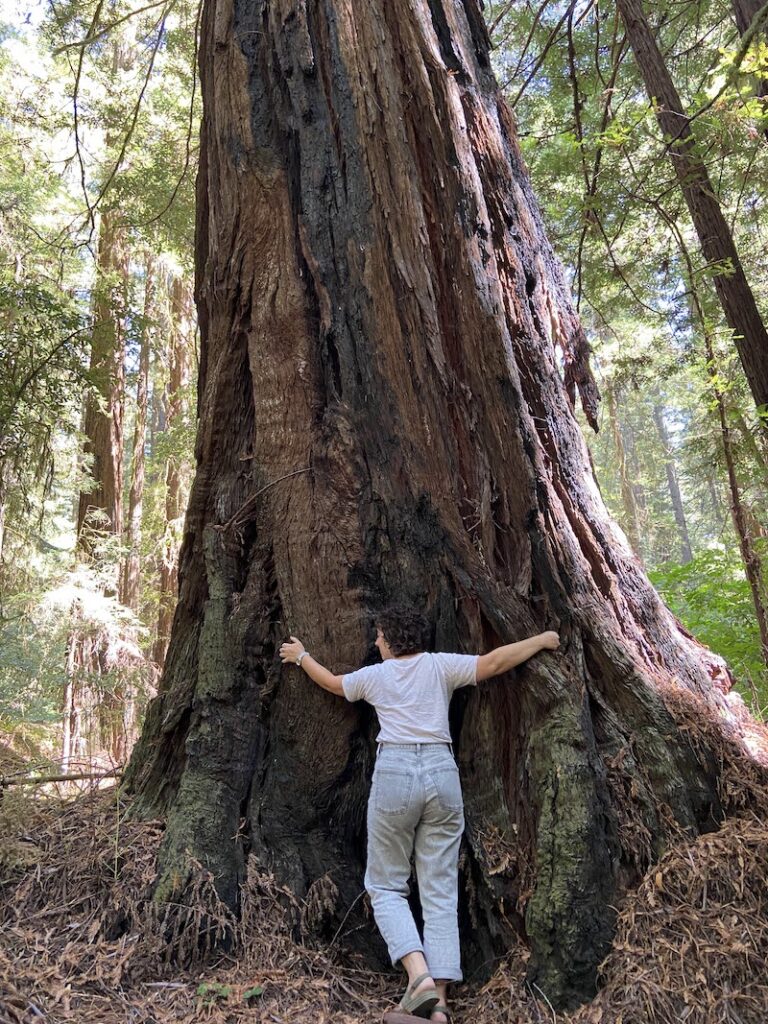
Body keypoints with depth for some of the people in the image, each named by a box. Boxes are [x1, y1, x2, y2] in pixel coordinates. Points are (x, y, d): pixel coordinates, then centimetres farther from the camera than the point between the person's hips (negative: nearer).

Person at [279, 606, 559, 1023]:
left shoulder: (374, 675, 8)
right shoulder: (440, 666, 5)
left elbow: (332, 682, 26)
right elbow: (494, 662, -3)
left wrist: (301, 656, 43)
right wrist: (542, 640, 11)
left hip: (394, 773, -1)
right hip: (441, 772, 2)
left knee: (386, 886, 11)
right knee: (440, 891, 7)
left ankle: (420, 975, -9)